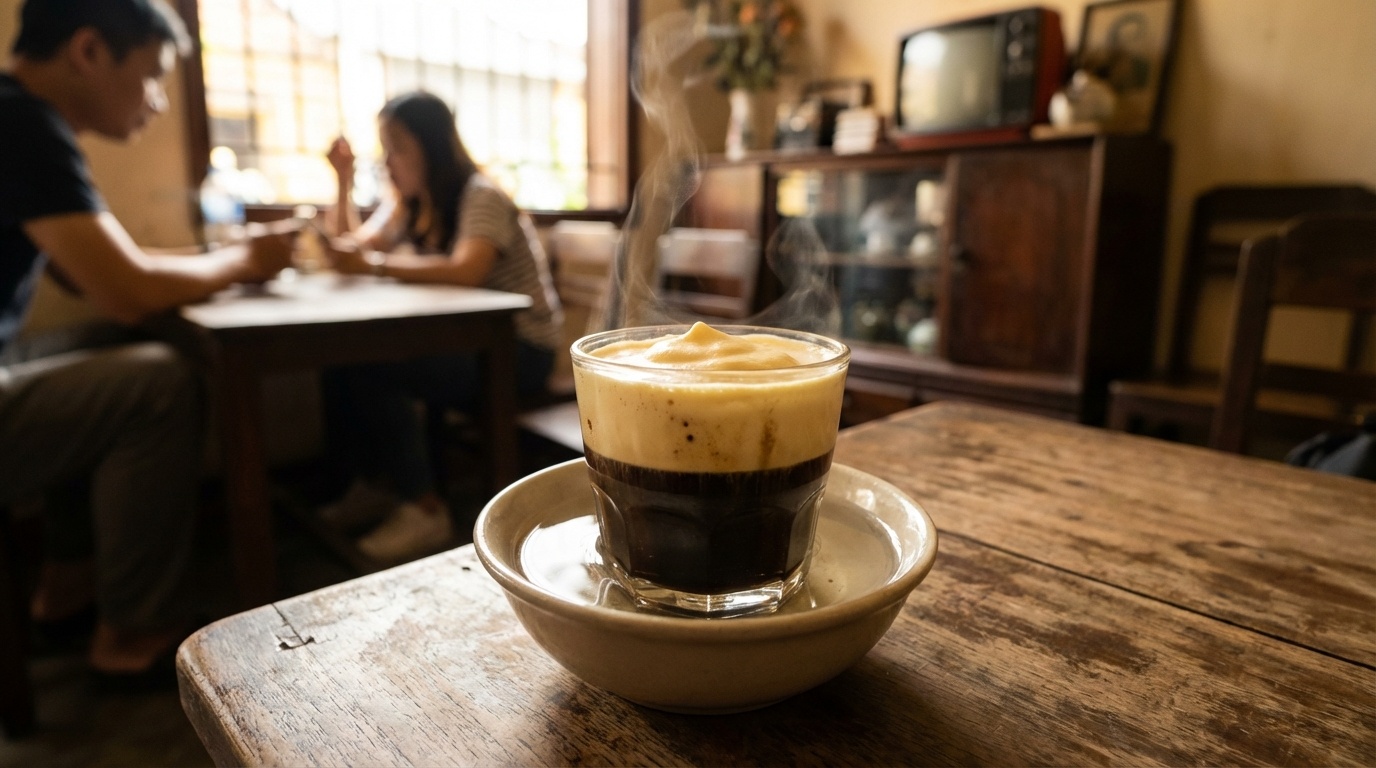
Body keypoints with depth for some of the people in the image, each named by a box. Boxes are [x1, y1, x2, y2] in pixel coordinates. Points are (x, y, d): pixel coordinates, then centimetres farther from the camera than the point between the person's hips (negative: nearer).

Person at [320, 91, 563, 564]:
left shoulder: (480, 197, -14)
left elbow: (466, 270, -32)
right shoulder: (409, 202, 13)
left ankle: (424, 509, -12)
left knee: (373, 368, -26)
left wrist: (376, 265, -32)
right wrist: (345, 181, 1)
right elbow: (354, 249, 10)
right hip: (463, 338, 8)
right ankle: (376, 483, 8)